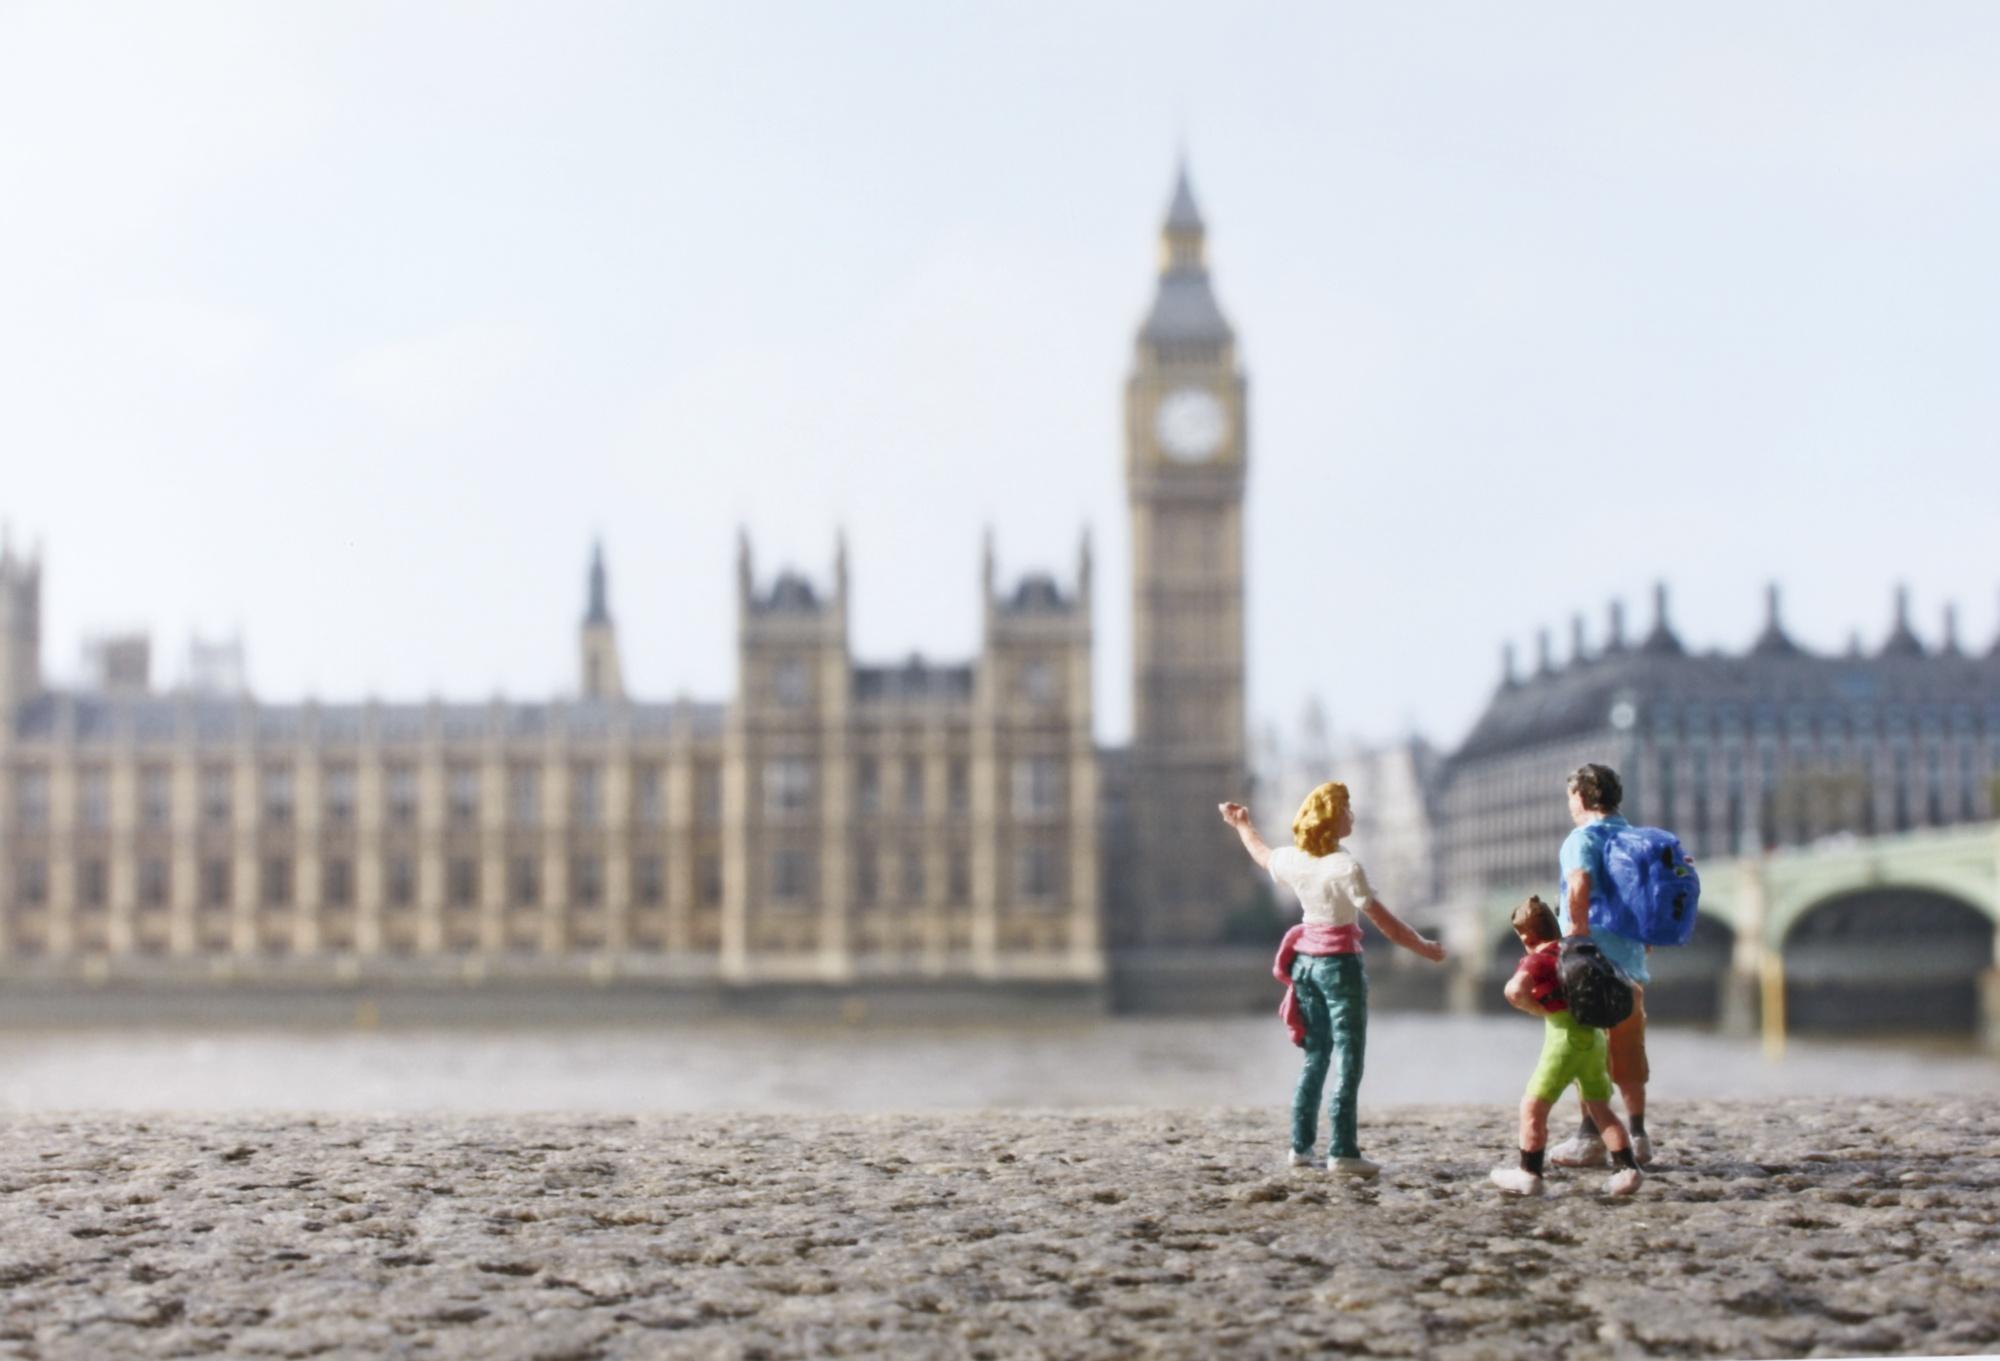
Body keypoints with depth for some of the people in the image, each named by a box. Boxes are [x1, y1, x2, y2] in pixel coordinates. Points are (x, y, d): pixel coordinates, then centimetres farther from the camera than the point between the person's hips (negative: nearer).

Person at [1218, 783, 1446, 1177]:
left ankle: (1301, 1145, 16)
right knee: (1349, 1060, -2)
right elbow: (1383, 920, -17)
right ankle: (1343, 1152, -4)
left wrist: (1242, 825, 44)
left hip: (1305, 960, 7)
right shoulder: (1345, 867, -18)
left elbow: (1262, 854, 25)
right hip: (1339, 963, -7)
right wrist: (1424, 947, -7)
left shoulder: (1292, 860, 1)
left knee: (1315, 1056, 15)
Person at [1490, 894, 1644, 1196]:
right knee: (1600, 1107, 14)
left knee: (1533, 1105, 2)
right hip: (1595, 1036, 7)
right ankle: (1628, 1169, 8)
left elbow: (1514, 991, -27)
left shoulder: (1536, 960, -8)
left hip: (1565, 1038, -7)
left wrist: (1540, 1009, -12)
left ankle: (1529, 1174, 4)